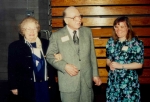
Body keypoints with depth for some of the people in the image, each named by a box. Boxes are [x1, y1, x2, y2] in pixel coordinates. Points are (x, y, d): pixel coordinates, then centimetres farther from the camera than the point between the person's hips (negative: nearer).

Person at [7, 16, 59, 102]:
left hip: (46, 86, 3)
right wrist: (14, 87, -3)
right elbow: (12, 69, -1)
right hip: (27, 88, -2)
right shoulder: (15, 46, -2)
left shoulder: (46, 43, 6)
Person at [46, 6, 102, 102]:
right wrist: (65, 66, -15)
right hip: (68, 82, -2)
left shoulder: (87, 31, 6)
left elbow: (92, 54, 8)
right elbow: (50, 56, -1)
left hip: (87, 80, 3)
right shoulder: (57, 35, -3)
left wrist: (95, 74, 8)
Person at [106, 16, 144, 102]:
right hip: (113, 80, 4)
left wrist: (121, 66, -16)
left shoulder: (137, 43, -10)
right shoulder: (111, 41, 4)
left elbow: (139, 64, -10)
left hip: (129, 81, -4)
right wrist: (110, 64, -9)